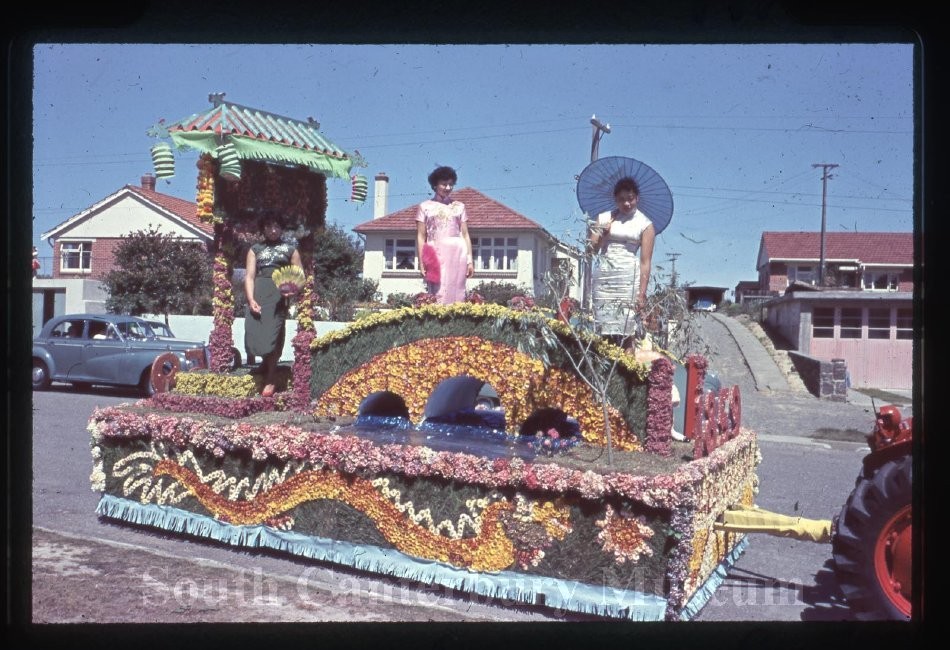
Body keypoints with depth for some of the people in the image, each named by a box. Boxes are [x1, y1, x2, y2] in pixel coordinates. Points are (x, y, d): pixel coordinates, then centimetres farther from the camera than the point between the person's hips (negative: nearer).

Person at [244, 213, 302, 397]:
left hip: (279, 294, -2)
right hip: (258, 293, 2)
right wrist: (251, 300, -7)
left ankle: (271, 378, 3)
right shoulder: (255, 249, 18)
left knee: (272, 332, -9)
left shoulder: (290, 250, 16)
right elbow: (249, 276, 8)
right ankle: (267, 361, 26)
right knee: (255, 331, -4)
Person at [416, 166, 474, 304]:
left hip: (457, 253, 2)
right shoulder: (425, 206, 9)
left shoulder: (459, 206, 14)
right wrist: (421, 263, -3)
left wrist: (470, 261, 5)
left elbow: (465, 235, 13)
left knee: (455, 295, -1)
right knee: (438, 295, -9)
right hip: (435, 254, -2)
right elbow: (421, 237, 6)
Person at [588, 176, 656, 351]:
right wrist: (602, 236, -6)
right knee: (604, 329, -3)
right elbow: (592, 249, 12)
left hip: (628, 277, -3)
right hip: (602, 275, 3)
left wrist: (642, 293, -8)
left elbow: (645, 262, -1)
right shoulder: (604, 218, 14)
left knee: (626, 329, -9)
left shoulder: (645, 224, 5)